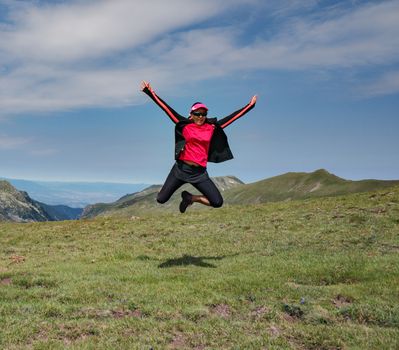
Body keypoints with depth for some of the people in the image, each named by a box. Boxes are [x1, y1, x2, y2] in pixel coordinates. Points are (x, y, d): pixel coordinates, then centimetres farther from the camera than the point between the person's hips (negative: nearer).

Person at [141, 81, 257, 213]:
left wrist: (250, 105, 14)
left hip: (200, 172, 2)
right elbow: (166, 108, -1)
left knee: (218, 202, -7)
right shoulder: (185, 125, 1)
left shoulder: (212, 127, 6)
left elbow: (232, 117, 11)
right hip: (181, 168, -2)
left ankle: (190, 198, 19)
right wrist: (150, 92, -2)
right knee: (161, 199, -5)